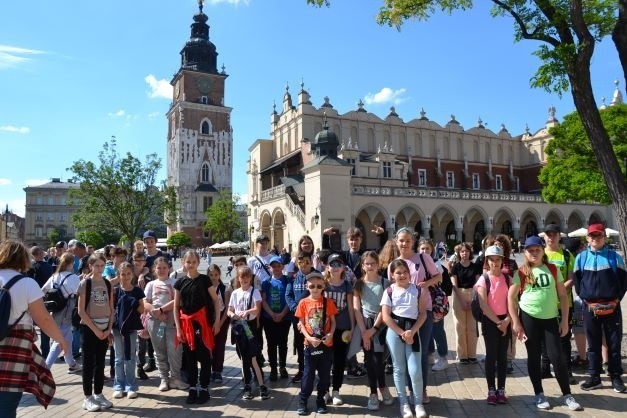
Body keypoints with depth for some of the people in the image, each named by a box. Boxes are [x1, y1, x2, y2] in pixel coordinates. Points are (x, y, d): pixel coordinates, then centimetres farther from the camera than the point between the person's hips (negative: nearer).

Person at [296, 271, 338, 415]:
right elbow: (301, 324, -2)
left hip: (326, 344, 1)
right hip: (310, 344, -1)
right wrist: (309, 338, -15)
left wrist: (330, 334, -15)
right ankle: (302, 401, 21)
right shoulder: (303, 303, -5)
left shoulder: (328, 302, -2)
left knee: (325, 375, 10)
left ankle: (321, 401, 27)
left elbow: (333, 322, 3)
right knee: (308, 374, 6)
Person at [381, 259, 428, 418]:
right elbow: (386, 317, -6)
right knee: (399, 369, 9)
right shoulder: (389, 291, -1)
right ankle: (403, 403, 23)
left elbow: (423, 314, 1)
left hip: (412, 330, 0)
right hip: (394, 331, 0)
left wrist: (411, 332, -11)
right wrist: (402, 333, -11)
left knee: (415, 371, -2)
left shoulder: (418, 290, 2)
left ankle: (418, 403, 18)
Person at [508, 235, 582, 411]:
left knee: (557, 356, 1)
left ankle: (567, 395, 18)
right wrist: (515, 322, -7)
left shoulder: (553, 269, 2)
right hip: (529, 318, -1)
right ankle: (539, 394, 21)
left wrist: (565, 320, 1)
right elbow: (511, 297, -3)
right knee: (534, 357, 8)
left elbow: (563, 295, 5)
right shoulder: (521, 273, -4)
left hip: (551, 318, 1)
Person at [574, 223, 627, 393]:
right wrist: (585, 299, -1)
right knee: (593, 344, 9)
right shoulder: (581, 257, 3)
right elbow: (577, 281, 8)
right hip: (590, 307, 1)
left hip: (612, 307, -1)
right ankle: (594, 377, 18)